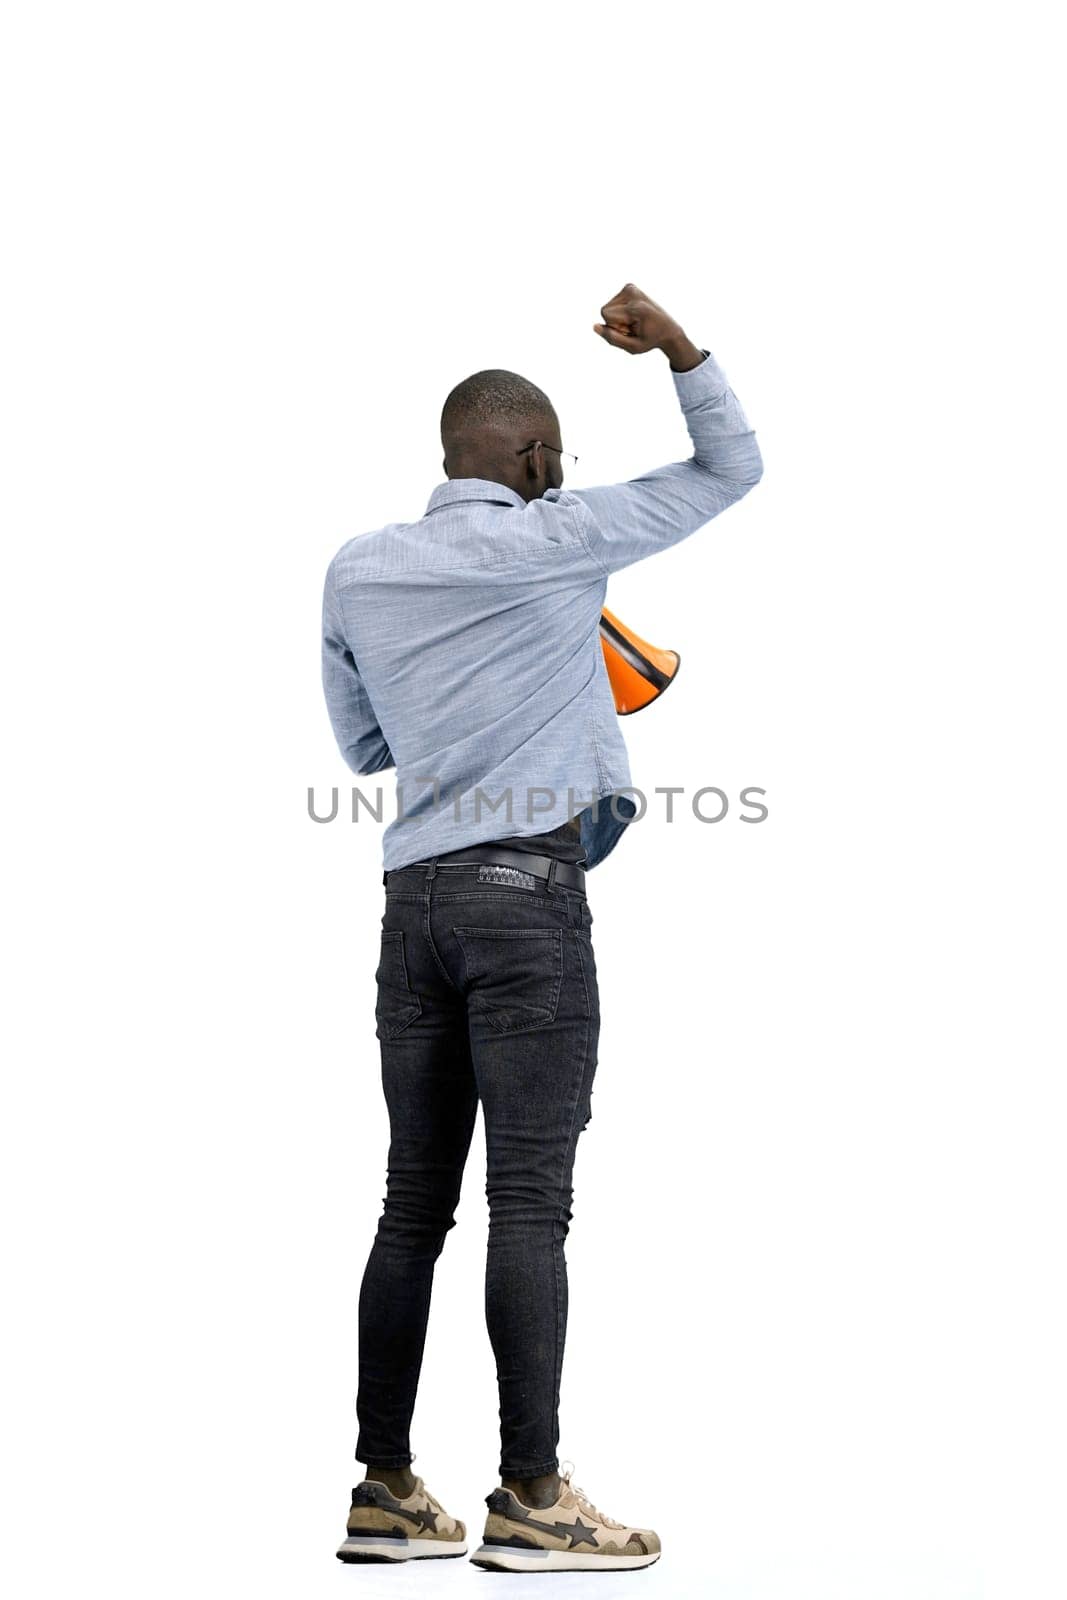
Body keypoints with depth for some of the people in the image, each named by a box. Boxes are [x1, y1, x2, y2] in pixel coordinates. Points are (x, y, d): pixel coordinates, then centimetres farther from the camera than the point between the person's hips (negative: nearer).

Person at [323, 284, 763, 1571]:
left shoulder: (357, 571, 12)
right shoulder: (552, 542, -2)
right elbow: (731, 470, 5)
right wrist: (675, 346, 1)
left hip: (414, 898, 6)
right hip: (529, 891, -5)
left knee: (415, 1202, 7)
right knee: (530, 1200, -7)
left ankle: (386, 1492, 9)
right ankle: (530, 1500, -6)